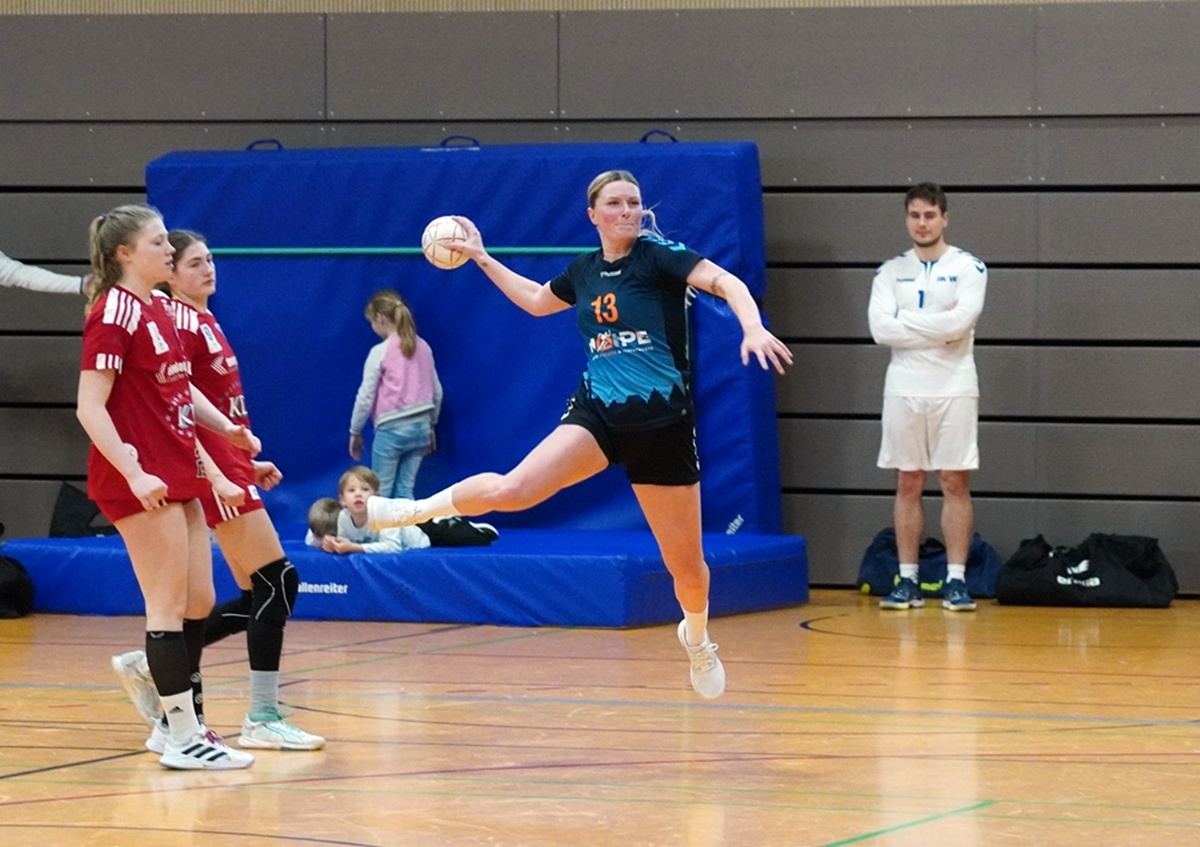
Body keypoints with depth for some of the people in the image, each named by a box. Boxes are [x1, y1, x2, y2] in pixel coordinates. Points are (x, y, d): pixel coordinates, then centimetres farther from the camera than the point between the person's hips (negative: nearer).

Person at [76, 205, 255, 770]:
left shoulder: (159, 309, 13)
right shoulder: (114, 314, -14)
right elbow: (90, 408, -19)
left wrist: (227, 428, 12)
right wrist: (134, 474, -26)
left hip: (177, 477, 9)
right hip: (140, 482, -9)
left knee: (199, 604, 12)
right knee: (170, 604, -5)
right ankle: (183, 739, -1)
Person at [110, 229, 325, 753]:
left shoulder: (205, 322, 16)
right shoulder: (179, 323, -12)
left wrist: (249, 463, 23)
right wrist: (216, 477, -24)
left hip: (229, 468, 10)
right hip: (210, 470, -10)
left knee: (259, 598, 9)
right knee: (278, 582, -9)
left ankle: (150, 665, 16)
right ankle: (262, 719, -4)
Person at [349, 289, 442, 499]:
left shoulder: (380, 352, -10)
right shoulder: (423, 347, 7)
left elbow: (365, 397, -9)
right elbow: (437, 391, 14)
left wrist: (355, 432, 3)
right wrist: (431, 426, 26)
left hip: (391, 430, -6)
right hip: (420, 426, 6)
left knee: (380, 494, 3)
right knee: (404, 491, 8)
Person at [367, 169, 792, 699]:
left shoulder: (660, 256, -6)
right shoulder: (584, 271, 8)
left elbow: (727, 283, -20)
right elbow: (536, 300, 30)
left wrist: (753, 327, -38)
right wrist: (483, 259, 30)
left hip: (661, 422, -2)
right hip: (597, 413, 3)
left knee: (685, 564, 6)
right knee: (513, 489, -20)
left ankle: (697, 638, 37)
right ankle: (415, 510, 4)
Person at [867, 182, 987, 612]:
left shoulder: (968, 267, -1)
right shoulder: (891, 271, 7)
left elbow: (960, 320, -16)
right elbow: (881, 328, -7)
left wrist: (906, 321, -9)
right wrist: (938, 327, -11)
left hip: (954, 388, -2)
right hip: (904, 389, 2)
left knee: (956, 483, 0)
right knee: (908, 485, 5)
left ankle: (956, 580, 2)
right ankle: (907, 581, 8)